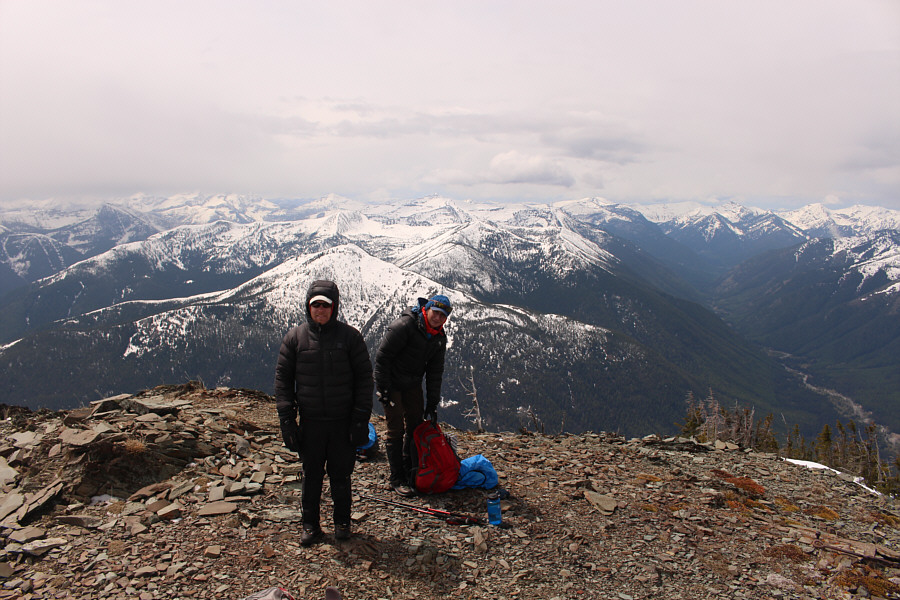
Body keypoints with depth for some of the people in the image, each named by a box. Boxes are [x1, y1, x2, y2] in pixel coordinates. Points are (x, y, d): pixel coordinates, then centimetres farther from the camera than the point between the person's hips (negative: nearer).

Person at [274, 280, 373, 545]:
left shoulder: (349, 336, -4)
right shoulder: (295, 337, 0)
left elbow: (364, 378, -1)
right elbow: (282, 379, 3)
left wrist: (360, 419, -6)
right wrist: (286, 419, -3)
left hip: (343, 421, -1)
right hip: (310, 421, 1)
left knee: (341, 474, 10)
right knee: (311, 476, 10)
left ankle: (342, 522, 29)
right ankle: (310, 525, 28)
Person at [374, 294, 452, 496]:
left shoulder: (439, 338, 0)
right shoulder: (404, 325, -23)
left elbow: (435, 372, 6)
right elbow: (382, 356, -20)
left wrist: (432, 404, 3)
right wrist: (382, 388, -21)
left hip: (413, 384, 7)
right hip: (391, 383, -7)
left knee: (417, 425, 10)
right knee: (395, 429, -5)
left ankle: (411, 470, 27)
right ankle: (397, 479, 4)